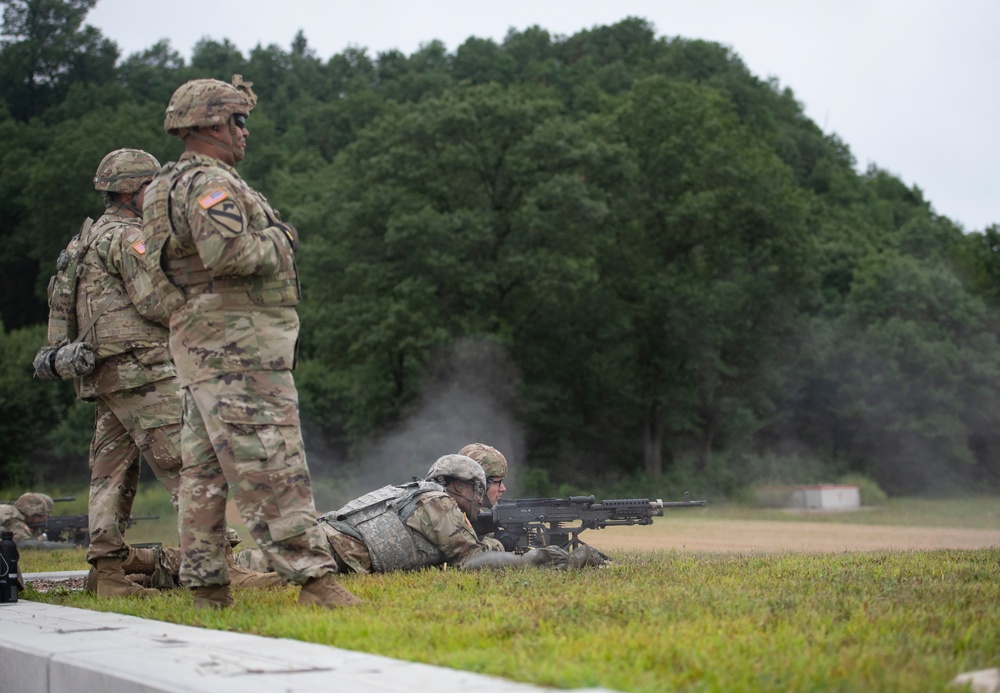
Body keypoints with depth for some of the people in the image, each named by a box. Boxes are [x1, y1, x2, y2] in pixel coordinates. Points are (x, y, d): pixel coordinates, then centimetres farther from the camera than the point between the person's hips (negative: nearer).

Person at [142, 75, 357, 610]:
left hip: (200, 344, 11)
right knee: (272, 468, -12)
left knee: (205, 469, 10)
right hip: (236, 344, -11)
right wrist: (277, 240, -10)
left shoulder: (172, 184, 20)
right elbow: (228, 252, -28)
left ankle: (205, 585, 14)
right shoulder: (211, 183, -13)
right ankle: (312, 577, -13)